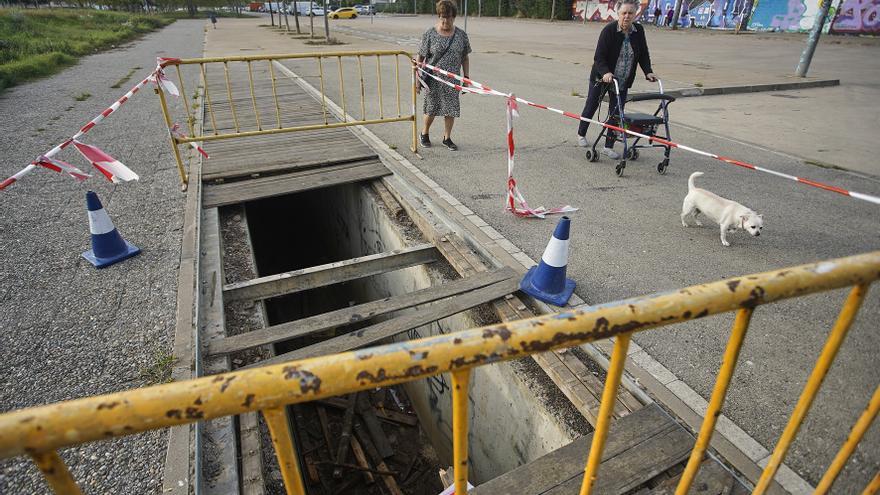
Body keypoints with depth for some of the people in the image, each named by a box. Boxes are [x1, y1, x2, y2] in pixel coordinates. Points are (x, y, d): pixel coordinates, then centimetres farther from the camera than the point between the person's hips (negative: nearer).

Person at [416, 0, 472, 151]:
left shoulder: (461, 35, 4)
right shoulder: (429, 34, -4)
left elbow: (464, 58, 11)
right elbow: (420, 58, -3)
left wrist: (466, 78, 7)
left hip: (453, 80, 3)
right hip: (433, 79, -2)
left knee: (451, 109, 4)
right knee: (431, 109, 6)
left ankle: (447, 138, 21)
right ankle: (424, 134, 30)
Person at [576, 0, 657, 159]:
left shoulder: (639, 31, -3)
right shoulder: (609, 30, -17)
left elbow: (643, 55, 4)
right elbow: (599, 57, -22)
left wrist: (648, 72, -11)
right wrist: (605, 73, -38)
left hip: (622, 81, 4)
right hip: (601, 77, -3)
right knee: (591, 106, 11)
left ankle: (608, 147, 8)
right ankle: (581, 135, 34)